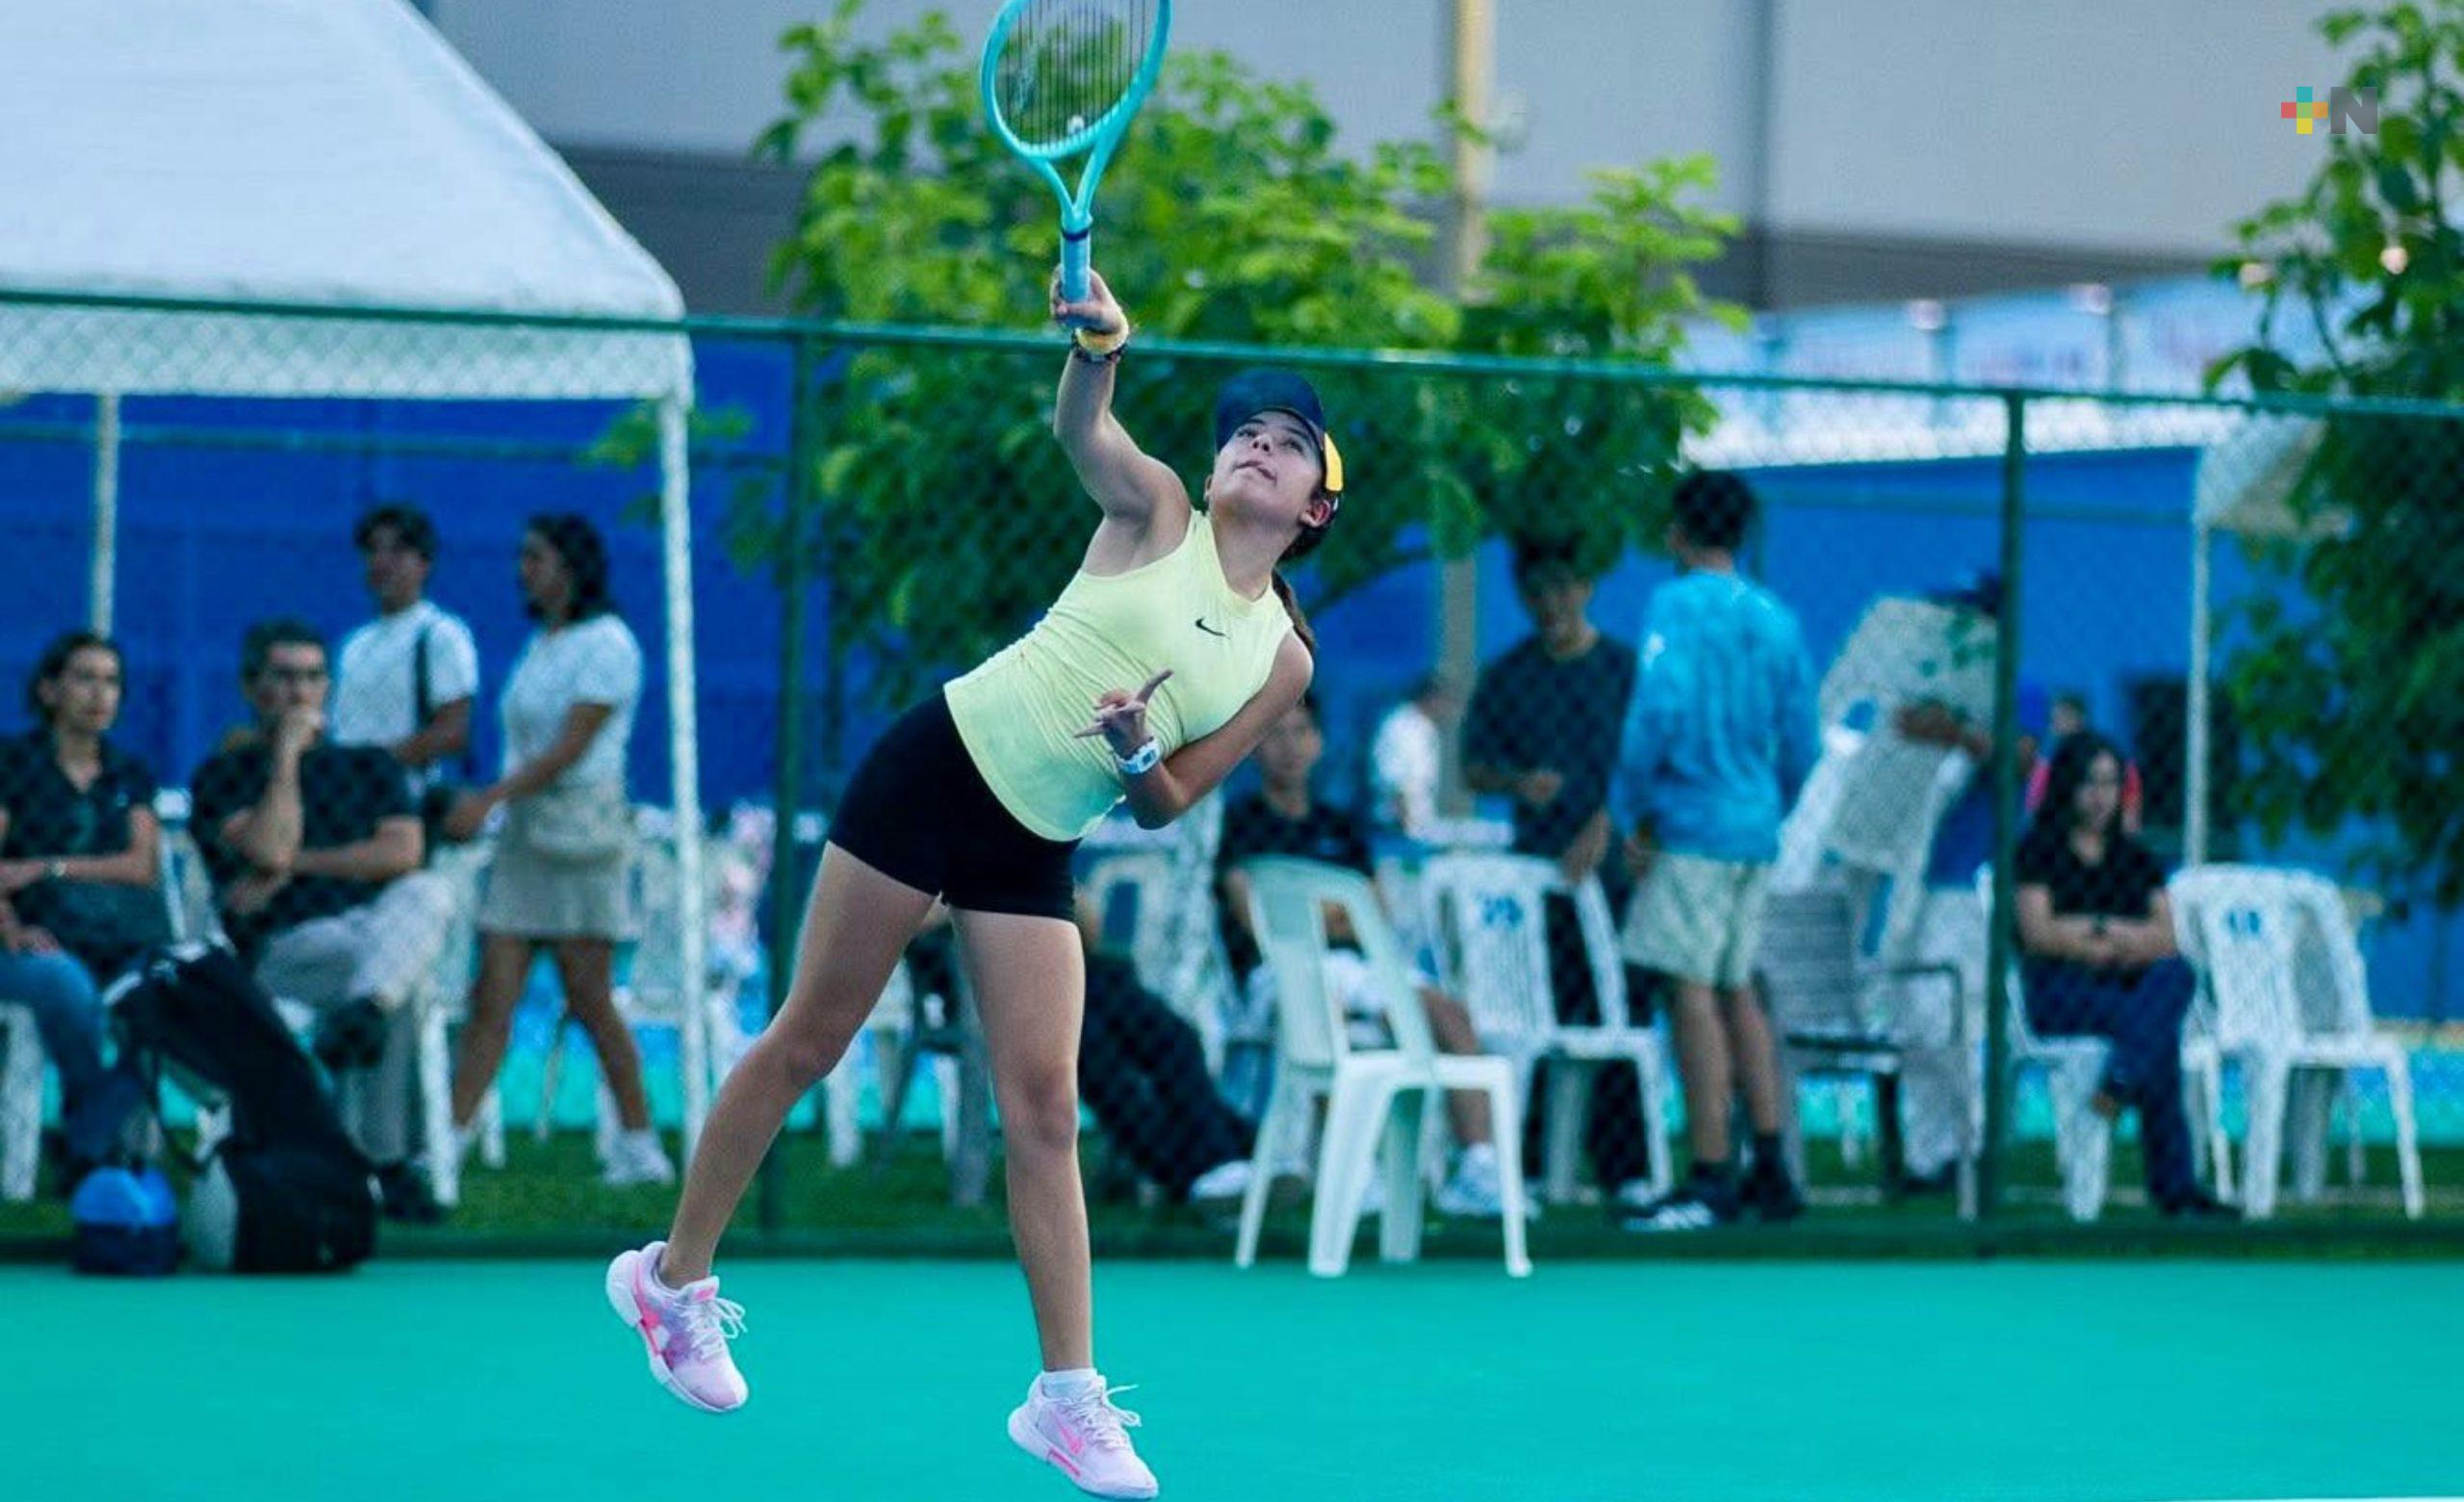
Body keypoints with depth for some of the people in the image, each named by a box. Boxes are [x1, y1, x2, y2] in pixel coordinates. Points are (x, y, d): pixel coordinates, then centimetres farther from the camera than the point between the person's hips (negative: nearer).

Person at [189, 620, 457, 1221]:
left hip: (371, 928, 3)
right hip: (281, 949, -3)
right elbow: (270, 849, -8)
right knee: (380, 970, -39)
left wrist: (296, 864, -1)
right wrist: (286, 753, -1)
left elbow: (403, 852, 4)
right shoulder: (223, 778, 13)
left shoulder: (369, 766, 24)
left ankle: (365, 1010, -66)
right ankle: (387, 1162, -45)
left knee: (429, 892, -36)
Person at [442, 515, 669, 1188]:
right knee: (490, 999, -1)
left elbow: (571, 747, -16)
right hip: (522, 830, 7)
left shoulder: (607, 645, -8)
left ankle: (640, 1146, 6)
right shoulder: (540, 646, 17)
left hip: (580, 824, -7)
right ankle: (448, 1142, -7)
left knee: (589, 1000, -3)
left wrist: (488, 799, -21)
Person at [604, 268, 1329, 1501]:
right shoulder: (1155, 513, -3)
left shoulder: (1283, 660, 5)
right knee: (809, 1041, 2)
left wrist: (1138, 755, -17)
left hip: (1032, 853, 3)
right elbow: (1080, 430, -24)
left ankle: (1067, 1399, -1)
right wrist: (1098, 346, -47)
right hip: (938, 768, -3)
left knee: (1044, 1108, -5)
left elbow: (1165, 806, 6)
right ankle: (673, 1278, 17)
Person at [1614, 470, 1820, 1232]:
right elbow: (1800, 741, 14)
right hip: (1756, 829, 7)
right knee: (1737, 990, 14)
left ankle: (1711, 1180, -10)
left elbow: (1657, 712, -18)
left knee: (1694, 990, -7)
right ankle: (1770, 1170, 14)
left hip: (1693, 825, -7)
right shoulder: (1777, 618, 12)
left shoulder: (1676, 605, -8)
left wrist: (1637, 811, -9)